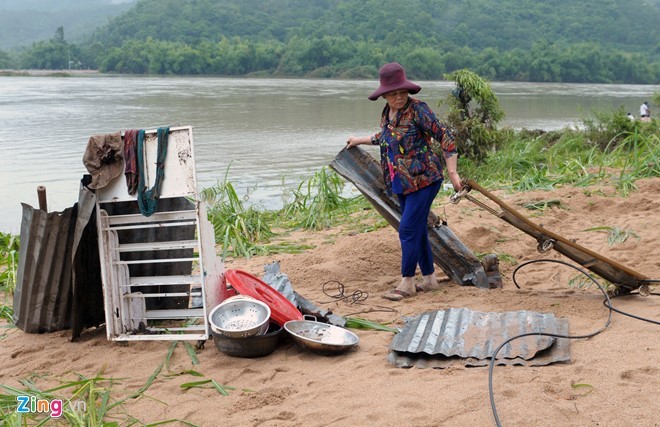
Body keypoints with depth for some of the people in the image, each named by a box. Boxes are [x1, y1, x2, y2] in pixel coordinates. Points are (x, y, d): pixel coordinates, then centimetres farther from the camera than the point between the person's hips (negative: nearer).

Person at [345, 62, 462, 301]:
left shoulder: (417, 109, -14)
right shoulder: (387, 113, 10)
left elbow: (444, 136, -15)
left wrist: (452, 172, -19)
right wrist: (361, 140, 42)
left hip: (423, 179, -8)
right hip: (401, 183, 8)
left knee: (408, 230, -9)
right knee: (417, 230, 12)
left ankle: (407, 283, 0)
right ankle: (429, 279, 22)